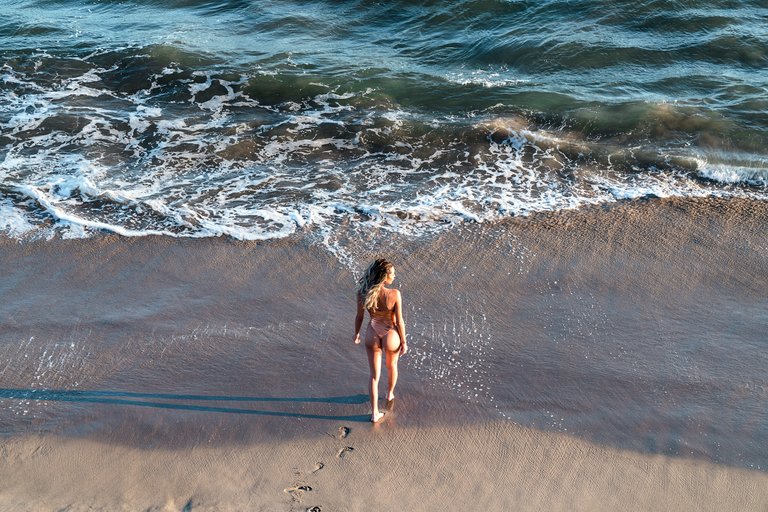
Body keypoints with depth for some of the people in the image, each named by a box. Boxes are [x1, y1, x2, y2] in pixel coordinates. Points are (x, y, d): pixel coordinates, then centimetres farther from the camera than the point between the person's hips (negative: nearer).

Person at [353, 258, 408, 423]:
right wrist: (403, 342, -3)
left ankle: (374, 413, 25)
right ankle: (390, 394, 57)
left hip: (372, 335, 2)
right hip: (390, 336, -1)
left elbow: (359, 317, -6)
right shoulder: (394, 294, -29)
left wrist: (356, 334, 13)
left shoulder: (362, 292, -20)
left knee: (374, 375, 18)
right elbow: (399, 321, -19)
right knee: (392, 366, 31)